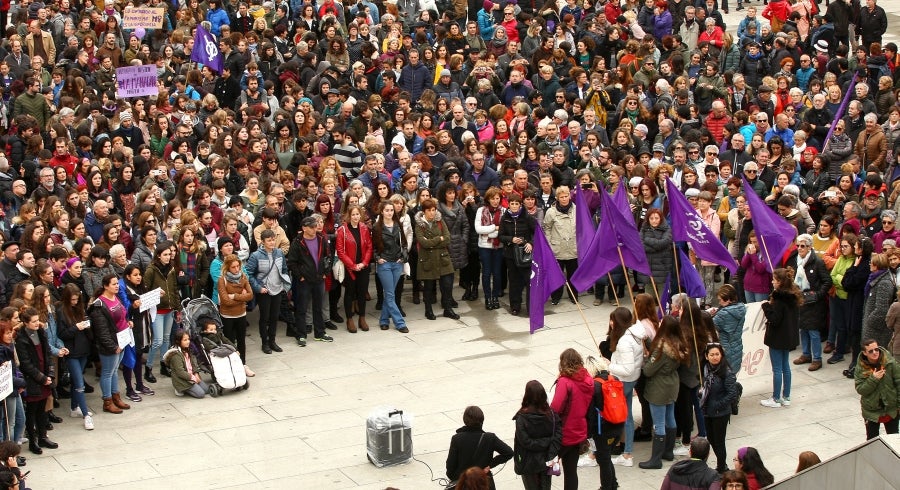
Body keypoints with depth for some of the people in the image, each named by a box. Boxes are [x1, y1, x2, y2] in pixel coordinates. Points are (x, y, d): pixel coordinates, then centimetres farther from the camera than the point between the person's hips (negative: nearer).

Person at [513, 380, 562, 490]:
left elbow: (526, 442, -22)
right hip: (546, 461, 3)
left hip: (529, 464, -3)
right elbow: (558, 436, -14)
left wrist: (545, 443, -13)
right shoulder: (551, 414, -9)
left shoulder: (522, 418, -20)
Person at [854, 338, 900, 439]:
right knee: (872, 439, 9)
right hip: (871, 411, 0)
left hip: (891, 409, 0)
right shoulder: (860, 368, -11)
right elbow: (860, 389, -13)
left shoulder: (890, 363, -13)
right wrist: (873, 379, -26)